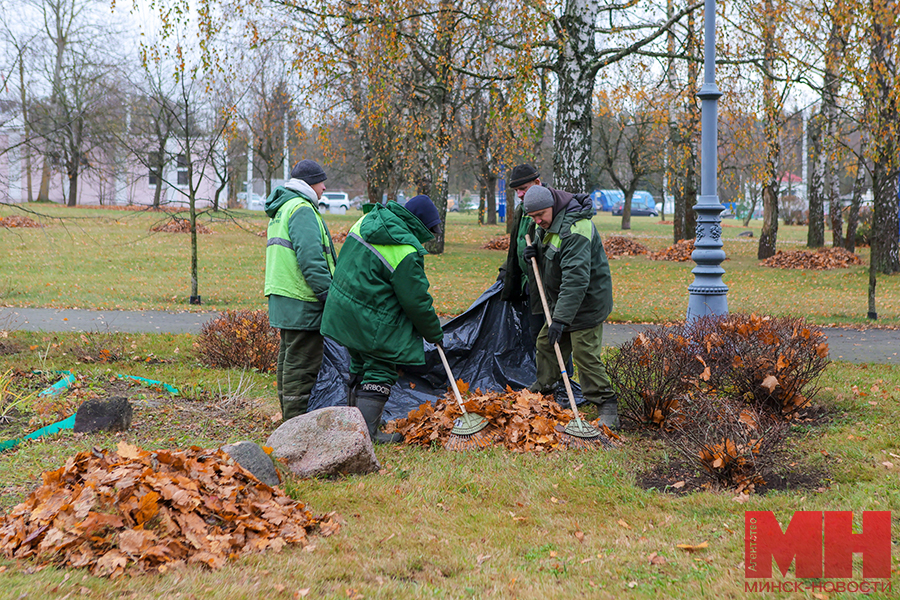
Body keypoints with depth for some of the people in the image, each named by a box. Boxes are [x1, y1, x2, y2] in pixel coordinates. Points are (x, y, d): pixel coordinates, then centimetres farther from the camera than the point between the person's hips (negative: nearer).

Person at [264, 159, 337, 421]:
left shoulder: (281, 209, 21)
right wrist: (329, 294, -20)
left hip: (284, 299, 11)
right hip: (302, 301, -11)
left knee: (289, 357, 16)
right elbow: (310, 257, -22)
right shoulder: (302, 210, -13)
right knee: (302, 362, -7)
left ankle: (289, 419, 24)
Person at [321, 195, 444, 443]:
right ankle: (366, 432, -1)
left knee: (360, 368, 21)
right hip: (373, 323, -9)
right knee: (380, 371, 1)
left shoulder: (368, 220, 2)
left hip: (342, 308, 9)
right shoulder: (407, 252, -22)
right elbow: (416, 301, -15)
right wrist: (435, 333, 0)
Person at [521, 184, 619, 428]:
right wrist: (533, 251, -4)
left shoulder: (575, 229, -30)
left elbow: (576, 279, -36)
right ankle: (542, 388, 39)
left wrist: (561, 318, -40)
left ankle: (607, 409, -1)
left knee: (585, 355, -10)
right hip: (562, 298, 10)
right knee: (546, 342, 18)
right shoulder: (546, 223, 2)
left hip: (587, 301, -9)